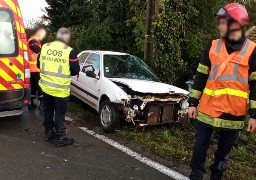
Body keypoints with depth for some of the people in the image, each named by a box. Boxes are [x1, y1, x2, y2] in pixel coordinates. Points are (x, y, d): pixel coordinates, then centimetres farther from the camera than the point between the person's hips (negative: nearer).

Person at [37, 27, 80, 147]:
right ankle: (61, 138, 13)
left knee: (48, 111, 21)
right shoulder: (70, 52, -13)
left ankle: (49, 133, 34)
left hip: (46, 87, 5)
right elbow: (76, 71, -7)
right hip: (60, 89, -5)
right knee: (59, 114, 5)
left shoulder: (45, 47, 3)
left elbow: (39, 65, 13)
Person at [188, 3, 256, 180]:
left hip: (234, 113, -1)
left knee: (224, 151, 14)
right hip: (207, 110, 2)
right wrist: (193, 102, 5)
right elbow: (201, 76, 7)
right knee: (200, 146, 7)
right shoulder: (213, 46, 4)